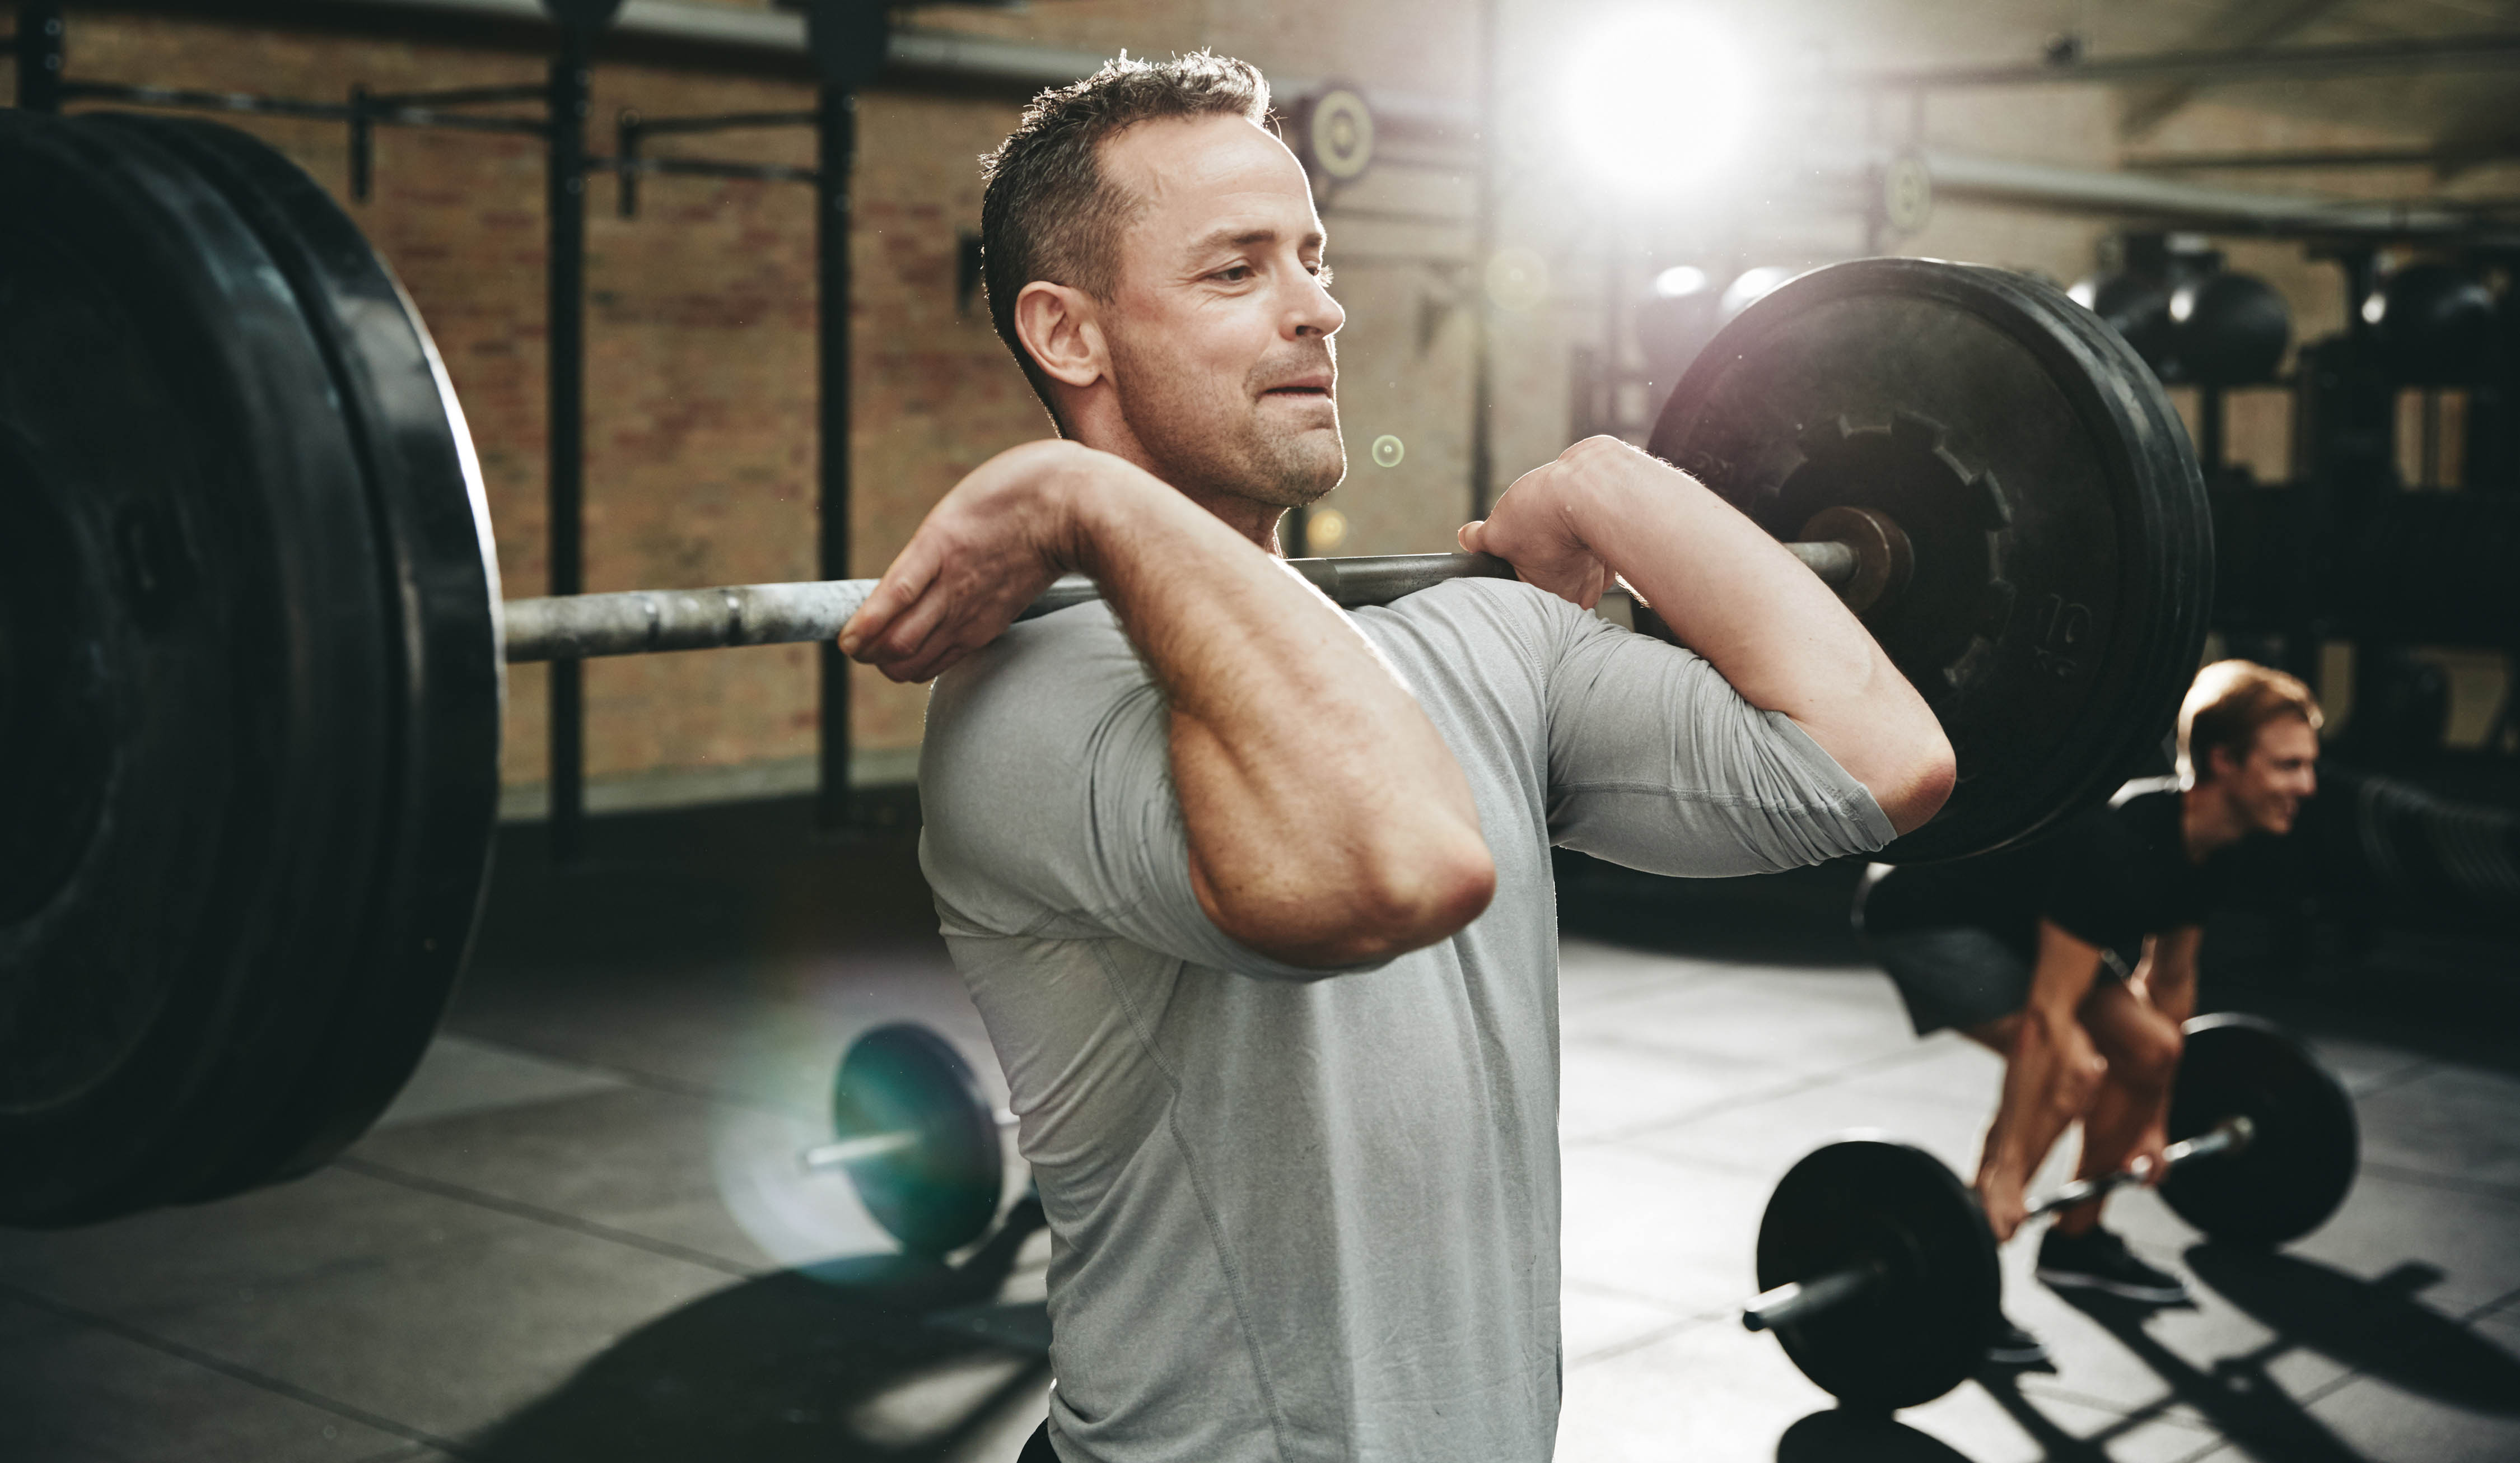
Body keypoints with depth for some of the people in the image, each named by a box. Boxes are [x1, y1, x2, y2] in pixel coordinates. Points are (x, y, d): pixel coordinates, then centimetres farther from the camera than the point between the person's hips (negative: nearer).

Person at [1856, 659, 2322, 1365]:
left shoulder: (2210, 846, -6)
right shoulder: (2119, 845, -34)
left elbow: (2170, 981, 9)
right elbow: (2047, 1017, -34)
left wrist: (2153, 1122, 16)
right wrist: (2006, 1172, -31)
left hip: (2015, 920, 10)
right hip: (1923, 914, -10)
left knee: (2150, 1052, 6)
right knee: (2071, 1069, -24)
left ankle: (2075, 1240, 23)